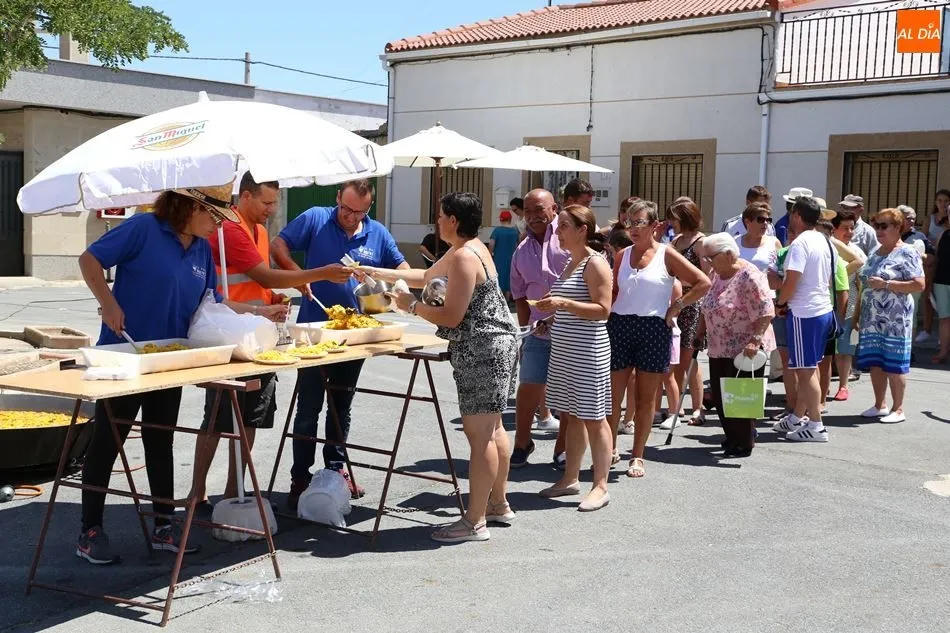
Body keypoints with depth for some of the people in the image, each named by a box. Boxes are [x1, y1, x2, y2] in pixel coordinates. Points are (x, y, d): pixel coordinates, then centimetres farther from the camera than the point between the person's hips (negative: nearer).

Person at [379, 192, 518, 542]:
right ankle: (498, 504, 30)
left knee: (479, 434, -7)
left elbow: (451, 317, -20)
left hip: (480, 351, -11)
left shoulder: (464, 258, -18)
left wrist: (412, 305, -5)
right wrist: (380, 273, 25)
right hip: (496, 346, 11)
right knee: (492, 428, 18)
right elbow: (427, 276, 27)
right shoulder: (469, 249, 15)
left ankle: (475, 521, -1)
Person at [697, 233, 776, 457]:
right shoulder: (716, 275, 9)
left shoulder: (750, 276, -18)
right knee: (719, 396, 11)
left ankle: (744, 444, 12)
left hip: (745, 350, -8)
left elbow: (766, 312, -23)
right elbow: (707, 308, 20)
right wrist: (700, 332, 17)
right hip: (719, 348, 8)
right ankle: (733, 437, 28)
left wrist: (755, 340, -29)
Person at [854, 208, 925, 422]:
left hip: (895, 321, -7)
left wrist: (886, 284, -18)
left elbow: (919, 285, -15)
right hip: (871, 320, 7)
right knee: (874, 363, 8)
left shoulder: (907, 253, -6)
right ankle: (879, 405, 20)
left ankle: (898, 409, 7)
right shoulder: (875, 253, 15)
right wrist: (858, 314, 16)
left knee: (894, 364, -2)